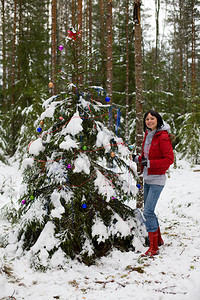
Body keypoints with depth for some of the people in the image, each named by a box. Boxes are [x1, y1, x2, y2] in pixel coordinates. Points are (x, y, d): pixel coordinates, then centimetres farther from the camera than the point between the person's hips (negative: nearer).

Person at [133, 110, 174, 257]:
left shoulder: (163, 136, -14)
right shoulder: (148, 135, 10)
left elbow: (169, 159, -17)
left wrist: (150, 163, -23)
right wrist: (139, 158, 4)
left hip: (157, 179, -9)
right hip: (147, 178, 9)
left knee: (148, 212, -13)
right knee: (148, 211, 17)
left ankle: (154, 248, -6)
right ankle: (158, 240, 33)